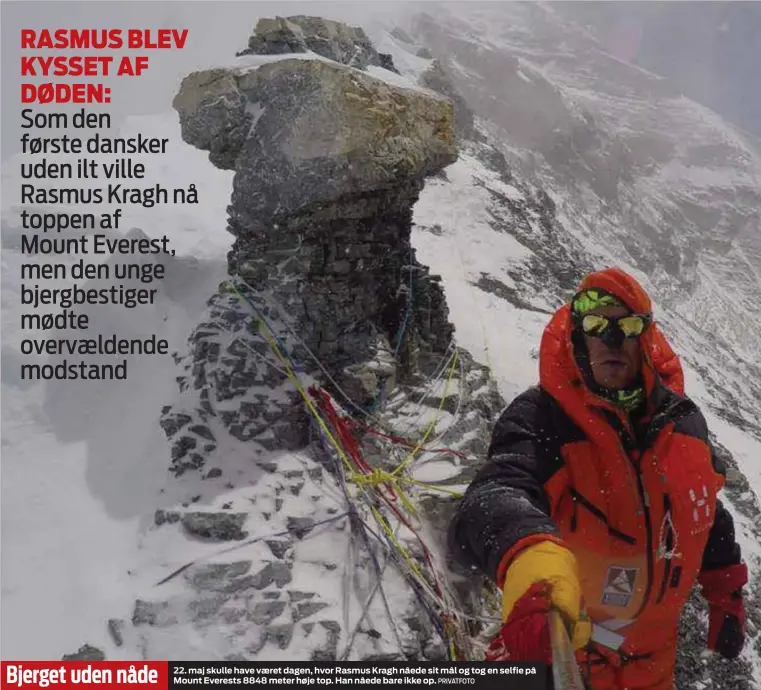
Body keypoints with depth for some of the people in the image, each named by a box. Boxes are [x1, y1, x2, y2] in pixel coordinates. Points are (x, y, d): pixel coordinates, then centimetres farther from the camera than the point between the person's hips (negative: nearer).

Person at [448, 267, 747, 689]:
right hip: (554, 643, -5)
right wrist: (529, 554, -62)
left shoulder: (683, 419, -3)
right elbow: (495, 498, -42)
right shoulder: (539, 418, -22)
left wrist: (726, 598, 19)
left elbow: (708, 511, 13)